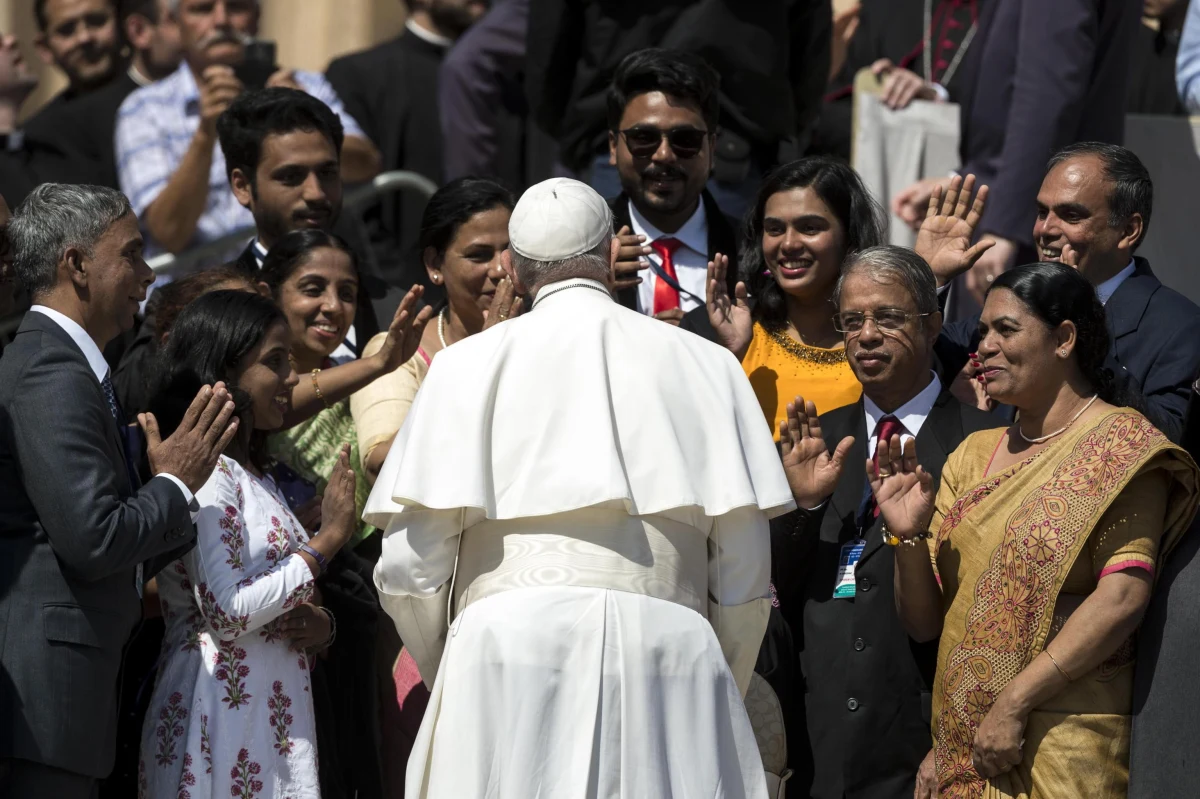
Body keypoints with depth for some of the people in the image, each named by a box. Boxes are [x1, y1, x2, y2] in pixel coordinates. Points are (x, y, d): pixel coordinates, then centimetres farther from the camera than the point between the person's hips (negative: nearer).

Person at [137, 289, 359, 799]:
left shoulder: (257, 478, 18)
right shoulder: (203, 471, -10)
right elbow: (226, 610, -20)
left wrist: (321, 627, 0)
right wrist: (328, 538, -12)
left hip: (277, 723, 9)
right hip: (220, 717, -9)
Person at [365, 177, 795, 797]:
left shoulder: (470, 364, 11)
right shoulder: (705, 364, 15)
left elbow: (409, 566, 5)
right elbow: (745, 572, 11)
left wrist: (449, 674, 22)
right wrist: (717, 694, 24)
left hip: (510, 653, -1)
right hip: (667, 651, 1)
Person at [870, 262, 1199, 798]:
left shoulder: (1119, 443, -4)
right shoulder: (973, 456, 14)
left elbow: (1124, 596, -17)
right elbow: (924, 623, 13)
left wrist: (1014, 703, -20)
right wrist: (908, 535, -6)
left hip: (1062, 749, -5)